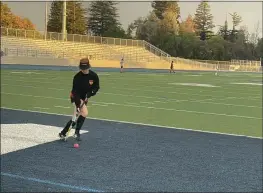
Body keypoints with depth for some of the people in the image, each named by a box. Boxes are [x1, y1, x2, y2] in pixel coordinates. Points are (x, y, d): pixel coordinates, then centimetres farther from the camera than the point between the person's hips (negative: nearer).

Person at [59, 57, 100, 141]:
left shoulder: (94, 76, -14)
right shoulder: (77, 77, -24)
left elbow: (96, 87, -4)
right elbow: (75, 91, -26)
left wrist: (89, 94, -21)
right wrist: (78, 104, -35)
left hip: (84, 98, 5)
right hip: (76, 97, -5)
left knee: (80, 115, 2)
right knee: (85, 113, -22)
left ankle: (63, 133, 14)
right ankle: (77, 132, -5)